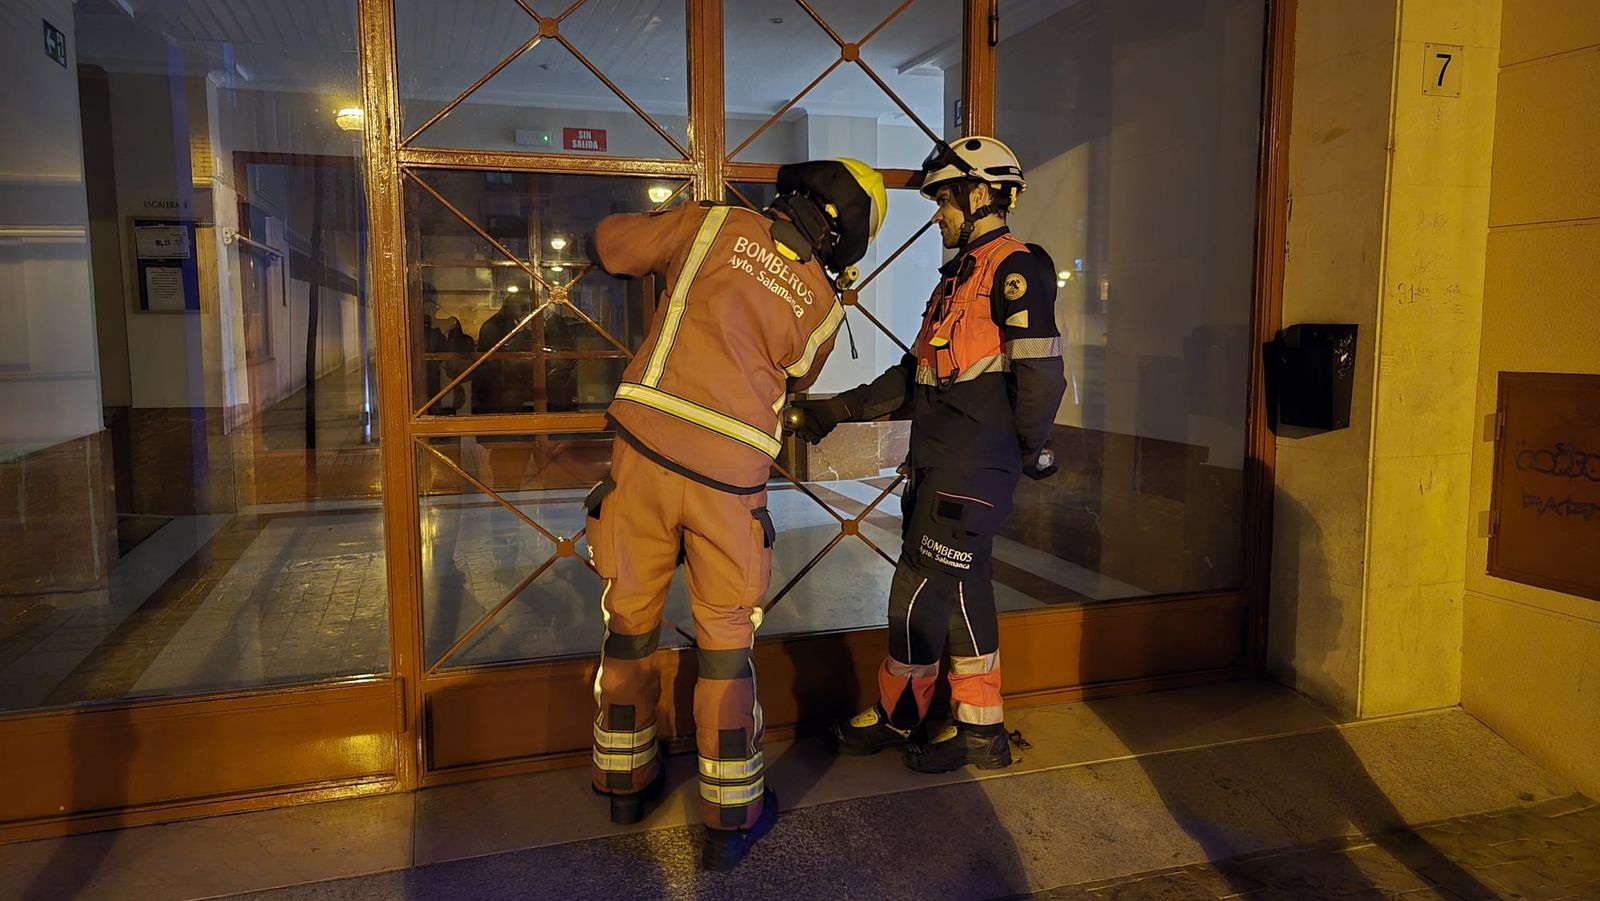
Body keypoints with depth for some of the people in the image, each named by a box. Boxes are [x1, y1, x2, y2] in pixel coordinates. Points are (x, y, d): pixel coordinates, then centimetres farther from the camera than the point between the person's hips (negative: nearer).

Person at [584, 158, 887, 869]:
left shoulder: (714, 223, 5)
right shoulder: (823, 306, 6)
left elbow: (609, 246, 14)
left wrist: (670, 245, 32)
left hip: (645, 450, 1)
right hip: (731, 478, -1)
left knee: (629, 623, 17)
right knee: (725, 645, 11)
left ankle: (625, 783, 34)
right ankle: (731, 820, 20)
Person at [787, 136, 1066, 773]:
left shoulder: (1017, 268, -10)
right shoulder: (961, 274, 21)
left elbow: (1040, 370, -18)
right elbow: (916, 373, 20)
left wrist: (1030, 449, -6)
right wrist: (837, 411, 16)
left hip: (972, 468, -9)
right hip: (938, 461, 9)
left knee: (919, 594, -1)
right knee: (963, 590, 12)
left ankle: (896, 718, 17)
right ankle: (981, 731, 22)